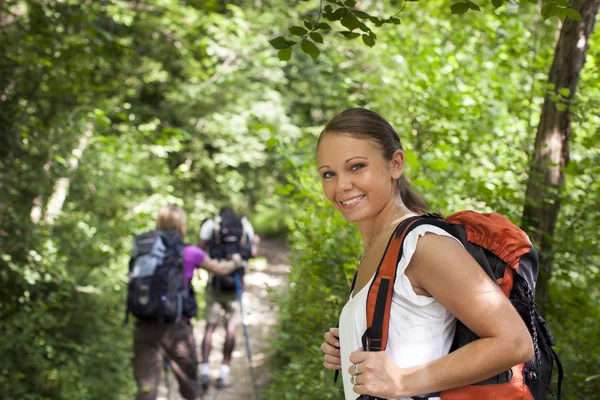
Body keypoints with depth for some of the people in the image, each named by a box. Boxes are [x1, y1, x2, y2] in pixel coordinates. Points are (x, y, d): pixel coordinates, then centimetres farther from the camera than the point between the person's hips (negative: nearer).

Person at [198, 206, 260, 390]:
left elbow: (200, 249, -3)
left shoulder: (210, 223, 4)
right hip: (236, 283, 1)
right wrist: (255, 242, 27)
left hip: (215, 283, 0)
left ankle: (204, 370, -5)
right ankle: (224, 373, 6)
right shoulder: (246, 225, 9)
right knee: (231, 327, 6)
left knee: (210, 327, 5)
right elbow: (253, 253, 8)